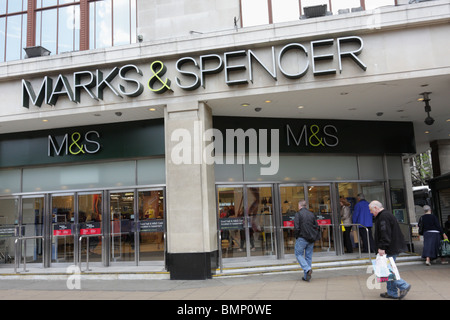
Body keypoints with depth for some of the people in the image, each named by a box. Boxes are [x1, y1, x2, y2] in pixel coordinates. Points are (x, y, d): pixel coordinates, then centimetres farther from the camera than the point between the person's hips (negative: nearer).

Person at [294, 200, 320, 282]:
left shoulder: (298, 214, -9)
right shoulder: (312, 214, 8)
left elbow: (296, 228, -15)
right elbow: (317, 226, 8)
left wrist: (297, 236, 1)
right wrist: (314, 236, 16)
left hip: (302, 238, -5)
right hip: (311, 239, 6)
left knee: (298, 254, 7)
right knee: (308, 256, 10)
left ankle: (307, 269, -13)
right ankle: (307, 276, 13)